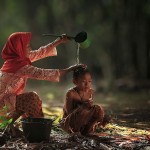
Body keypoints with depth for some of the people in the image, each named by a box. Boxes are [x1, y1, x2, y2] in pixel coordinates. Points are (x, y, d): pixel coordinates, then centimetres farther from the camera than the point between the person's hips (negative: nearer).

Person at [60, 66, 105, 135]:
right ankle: (75, 131, -12)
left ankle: (87, 130, -3)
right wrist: (83, 106, -32)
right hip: (69, 123, -6)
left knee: (98, 109, -15)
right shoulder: (71, 93, -18)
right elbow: (69, 112, -21)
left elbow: (90, 106, 9)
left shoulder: (90, 92, 1)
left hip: (83, 122, 6)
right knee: (82, 110, -36)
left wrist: (90, 105, -15)